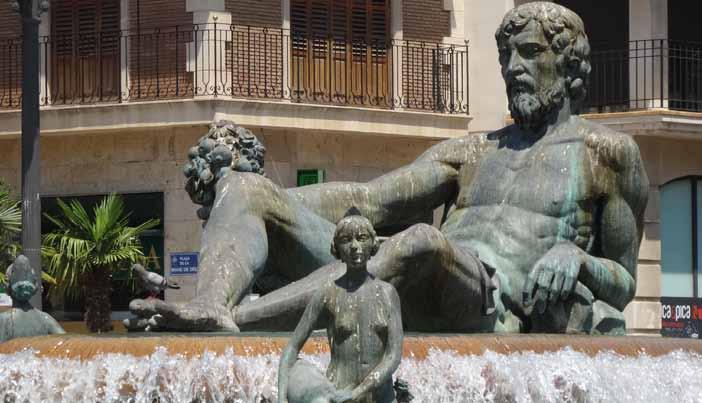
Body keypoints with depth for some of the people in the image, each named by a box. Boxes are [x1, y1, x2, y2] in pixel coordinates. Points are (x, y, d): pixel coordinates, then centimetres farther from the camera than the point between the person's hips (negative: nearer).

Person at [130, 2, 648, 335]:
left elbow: (622, 286, 17)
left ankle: (232, 319, -50)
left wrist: (576, 257, -6)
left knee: (424, 242, -43)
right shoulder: (473, 152, 33)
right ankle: (212, 304, -41)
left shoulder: (605, 151, 18)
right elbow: (368, 200, 23)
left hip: (493, 312, -6)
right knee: (242, 186, -7)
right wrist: (270, 206, 10)